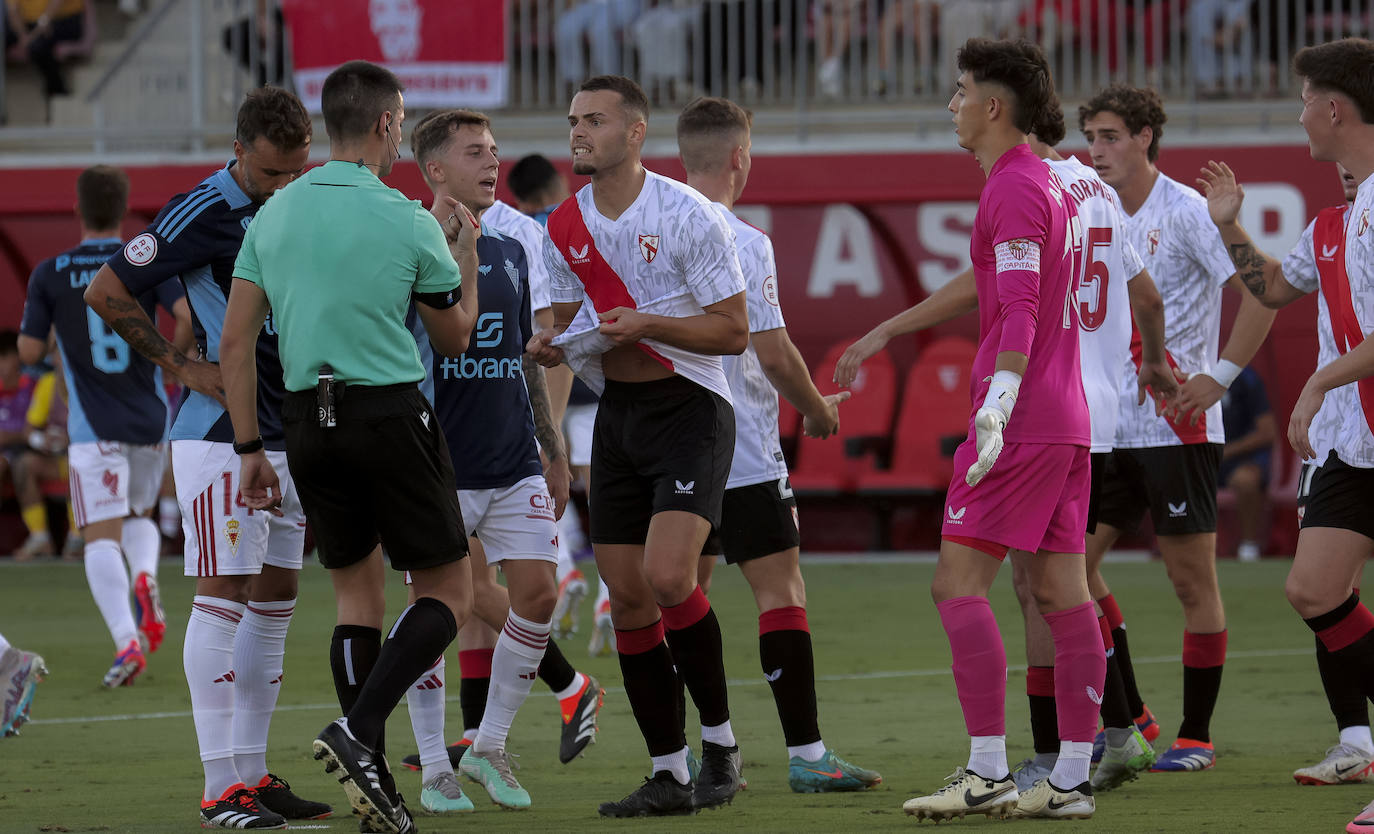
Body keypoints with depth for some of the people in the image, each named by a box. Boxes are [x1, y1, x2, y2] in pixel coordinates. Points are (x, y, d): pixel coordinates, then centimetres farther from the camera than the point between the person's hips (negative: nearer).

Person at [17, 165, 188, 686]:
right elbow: (191, 312, -15)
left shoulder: (50, 275, -3)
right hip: (151, 422, 2)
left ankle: (126, 640, -25)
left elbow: (30, 352, -2)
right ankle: (146, 575, -8)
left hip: (94, 428, -2)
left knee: (101, 538, -4)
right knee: (138, 516, 25)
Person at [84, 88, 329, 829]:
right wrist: (181, 365, -8)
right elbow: (105, 291, -8)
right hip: (220, 434, -8)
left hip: (287, 431, 8)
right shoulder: (204, 213, -13)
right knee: (223, 594, -10)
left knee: (275, 597, 9)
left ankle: (254, 773, 14)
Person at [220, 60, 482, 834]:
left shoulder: (274, 214, 4)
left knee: (358, 596, 13)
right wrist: (466, 251, 22)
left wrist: (251, 449, 10)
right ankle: (361, 728, -16)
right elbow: (456, 335, 7)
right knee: (449, 593, 4)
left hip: (310, 419, 5)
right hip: (392, 414, -5)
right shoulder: (405, 221, -8)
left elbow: (235, 342, 4)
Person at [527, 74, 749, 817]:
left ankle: (719, 740, -2)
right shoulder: (564, 228, 6)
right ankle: (669, 774, 10)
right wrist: (551, 345, -4)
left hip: (690, 412, -6)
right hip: (616, 415, 6)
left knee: (667, 576, -21)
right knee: (626, 596, 2)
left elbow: (734, 331, -12)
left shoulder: (686, 215, -13)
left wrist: (646, 324, -23)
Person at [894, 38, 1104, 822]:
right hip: (1067, 418, 10)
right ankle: (1072, 779, 3)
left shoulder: (1013, 191, -11)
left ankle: (988, 774, -15)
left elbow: (1020, 308, -20)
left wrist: (998, 404, -27)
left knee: (958, 585, -9)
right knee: (1063, 592, 5)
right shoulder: (1054, 185, 18)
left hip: (1020, 423, -10)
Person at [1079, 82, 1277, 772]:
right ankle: (1127, 719, 10)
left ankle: (1196, 735, 6)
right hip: (1109, 426, 7)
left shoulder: (1186, 212, -10)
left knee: (1192, 578, -2)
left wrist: (1220, 377, -17)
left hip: (1178, 424, -7)